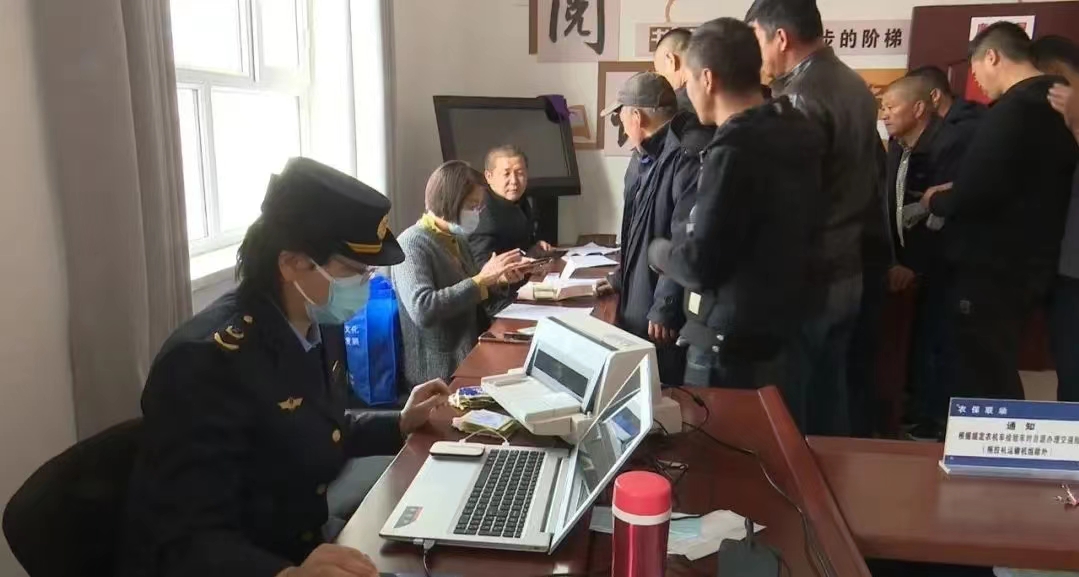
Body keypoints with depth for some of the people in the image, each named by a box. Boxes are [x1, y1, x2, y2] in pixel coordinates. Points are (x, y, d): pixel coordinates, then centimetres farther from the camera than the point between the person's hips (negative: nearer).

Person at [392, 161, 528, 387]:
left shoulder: (456, 240, 11)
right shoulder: (412, 244, -13)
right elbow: (422, 310, -28)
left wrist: (500, 282, -3)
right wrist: (481, 279, -24)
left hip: (469, 362, 8)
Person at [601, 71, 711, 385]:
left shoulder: (689, 156, -20)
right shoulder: (645, 155, 14)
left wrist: (665, 308, -22)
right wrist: (621, 279, 27)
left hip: (667, 314, -9)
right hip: (638, 304, 9)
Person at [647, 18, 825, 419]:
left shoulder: (734, 150, -20)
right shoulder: (796, 134, 6)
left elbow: (700, 264, -19)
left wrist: (658, 251, 2)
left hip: (733, 345, -9)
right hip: (788, 333, 9)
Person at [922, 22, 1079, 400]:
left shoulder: (1012, 110, -19)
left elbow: (972, 196, -25)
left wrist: (935, 200, -4)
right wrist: (955, 193, 11)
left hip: (994, 267, -9)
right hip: (1031, 263, 9)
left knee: (983, 382, 0)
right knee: (1000, 374, 20)